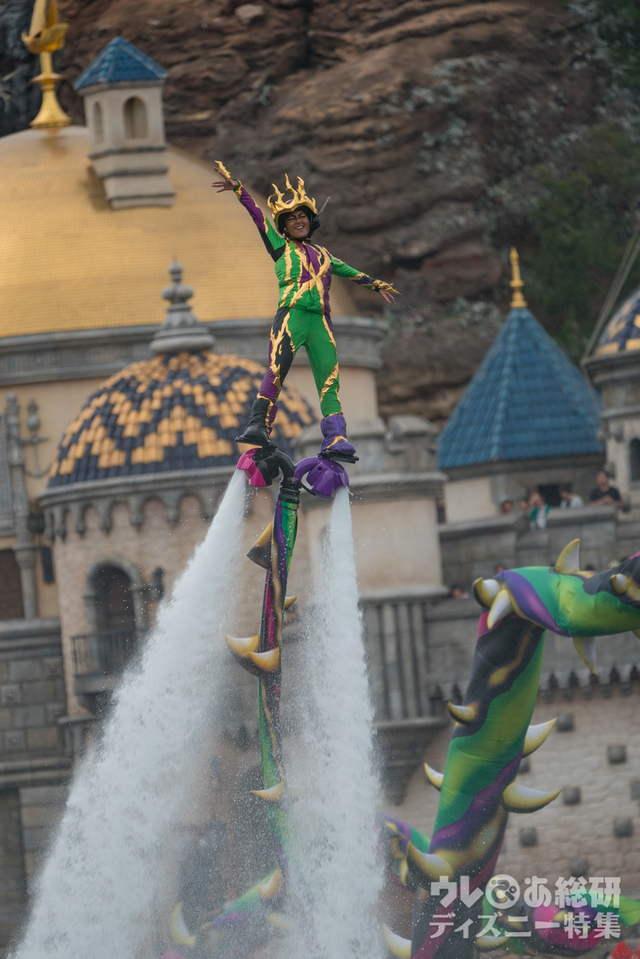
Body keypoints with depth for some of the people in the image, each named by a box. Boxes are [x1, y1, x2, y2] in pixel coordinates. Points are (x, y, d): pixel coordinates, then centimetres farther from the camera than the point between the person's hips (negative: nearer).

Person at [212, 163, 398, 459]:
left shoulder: (322, 254, 27)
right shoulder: (280, 246, 16)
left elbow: (349, 272, 39)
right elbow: (257, 216, 8)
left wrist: (376, 285, 44)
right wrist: (237, 188, 0)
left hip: (321, 322, 4)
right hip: (291, 316, -4)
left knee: (329, 384, -6)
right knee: (275, 373, -19)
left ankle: (335, 440, -12)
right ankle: (258, 428, -26)